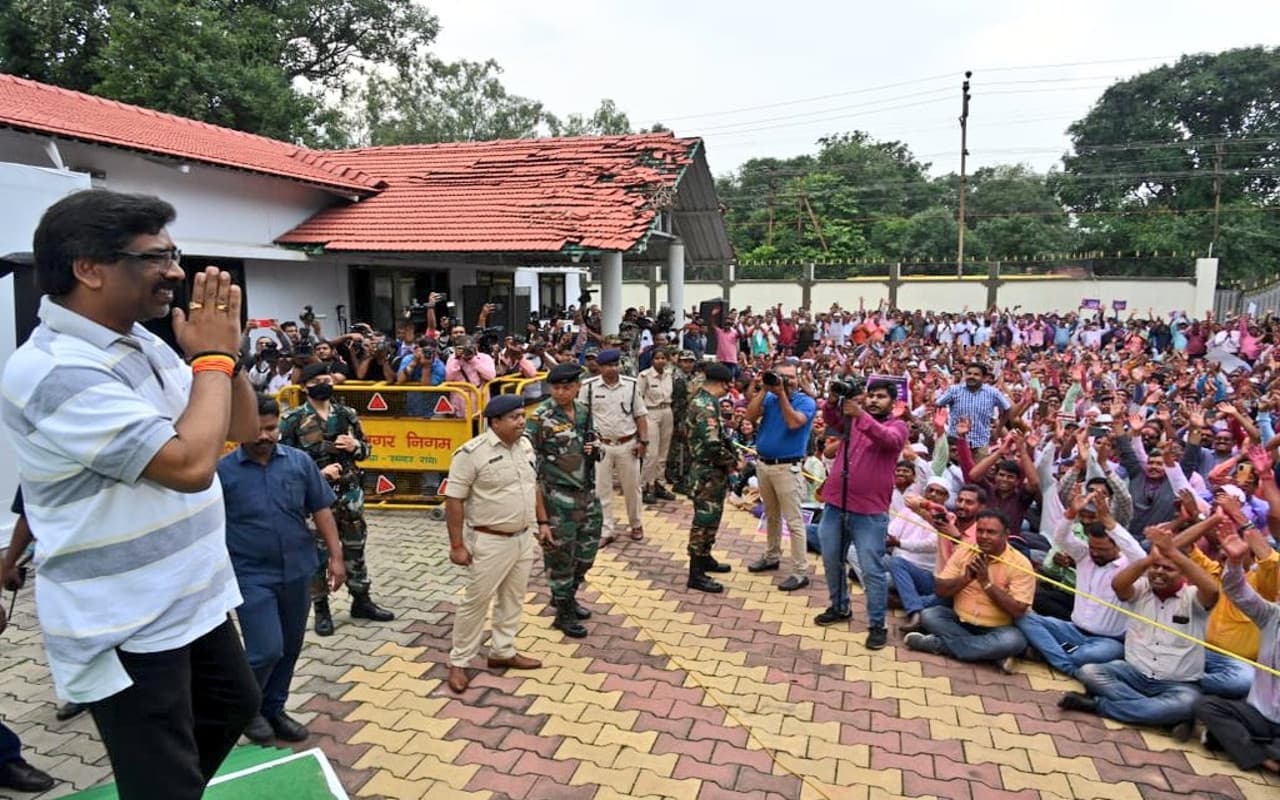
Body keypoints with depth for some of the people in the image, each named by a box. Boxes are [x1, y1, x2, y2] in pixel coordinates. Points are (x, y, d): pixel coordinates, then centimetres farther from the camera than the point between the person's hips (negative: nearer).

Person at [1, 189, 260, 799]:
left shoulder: (144, 343, 3)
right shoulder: (56, 371, -25)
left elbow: (243, 427, 9)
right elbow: (189, 464, -32)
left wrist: (223, 349, -7)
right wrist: (213, 357, -18)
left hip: (195, 600, 9)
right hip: (126, 630, -9)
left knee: (233, 708, 27)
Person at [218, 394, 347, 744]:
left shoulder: (300, 461, -1)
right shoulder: (222, 471, -7)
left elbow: (321, 510, 4)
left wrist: (335, 556, 0)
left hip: (297, 571, 4)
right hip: (251, 576, -3)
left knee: (290, 648, 13)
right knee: (267, 649, -8)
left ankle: (273, 710, 33)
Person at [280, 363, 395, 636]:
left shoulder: (347, 414, 5)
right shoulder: (293, 420, -8)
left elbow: (365, 448, 14)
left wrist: (355, 446, -9)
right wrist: (318, 473, -18)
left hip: (350, 493, 4)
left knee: (355, 548, 13)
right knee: (317, 554, 5)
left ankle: (361, 601, 28)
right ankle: (321, 609, 19)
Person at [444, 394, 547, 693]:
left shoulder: (525, 445, 3)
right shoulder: (472, 453, -19)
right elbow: (454, 499, -17)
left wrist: (542, 522, 13)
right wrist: (457, 545, -17)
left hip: (523, 538, 7)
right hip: (489, 542, -7)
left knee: (513, 598, 17)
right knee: (476, 601, 3)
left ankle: (502, 652, 32)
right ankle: (458, 662, 17)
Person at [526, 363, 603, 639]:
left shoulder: (584, 412, 6)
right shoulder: (541, 417, -13)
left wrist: (593, 449, -1)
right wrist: (535, 492, -21)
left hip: (586, 491, 7)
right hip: (558, 495, -7)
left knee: (587, 549, 16)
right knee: (561, 553, 2)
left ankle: (568, 595, 37)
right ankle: (563, 613, 16)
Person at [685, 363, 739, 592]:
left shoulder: (702, 400, 11)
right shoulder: (706, 406, -22)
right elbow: (712, 445, -28)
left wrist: (731, 454, 7)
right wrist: (733, 461, -13)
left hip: (710, 471, 10)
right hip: (708, 472, -10)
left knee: (710, 517, 21)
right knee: (705, 519, -3)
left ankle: (705, 558, 36)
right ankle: (696, 574, 4)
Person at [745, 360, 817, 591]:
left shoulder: (806, 402, -6)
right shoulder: (769, 397, 7)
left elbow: (793, 422, -23)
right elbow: (750, 416, -8)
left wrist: (782, 394, -19)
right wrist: (763, 390, -11)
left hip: (787, 467, -6)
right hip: (763, 464, 6)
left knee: (794, 521, -5)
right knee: (771, 515, 20)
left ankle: (800, 572, -2)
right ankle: (771, 556, 35)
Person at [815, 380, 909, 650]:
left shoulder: (897, 426, -2)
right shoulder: (850, 420, 11)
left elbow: (888, 439, -24)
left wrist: (861, 415, -39)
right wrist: (835, 402, -28)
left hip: (870, 512, -5)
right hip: (834, 505, 5)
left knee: (872, 570, -1)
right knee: (831, 561, 16)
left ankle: (877, 624, 13)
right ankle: (840, 608, 36)